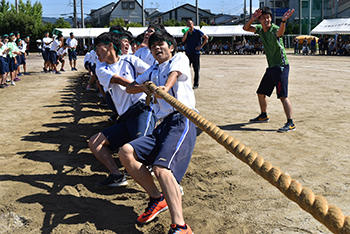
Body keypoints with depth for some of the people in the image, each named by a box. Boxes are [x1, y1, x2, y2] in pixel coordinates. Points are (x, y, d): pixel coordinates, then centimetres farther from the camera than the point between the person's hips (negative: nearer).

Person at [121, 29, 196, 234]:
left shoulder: (180, 58, 12)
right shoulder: (153, 70, 30)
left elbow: (174, 73, -13)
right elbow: (130, 88, 26)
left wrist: (165, 87, -36)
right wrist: (146, 87, 4)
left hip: (182, 121, -7)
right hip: (163, 125, 7)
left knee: (161, 168, -28)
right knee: (126, 152, -7)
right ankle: (157, 198, -1)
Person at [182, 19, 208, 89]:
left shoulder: (197, 32, -2)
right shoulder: (186, 33, 9)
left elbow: (206, 37, 0)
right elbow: (183, 40, -6)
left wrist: (201, 46, -7)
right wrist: (187, 32, -14)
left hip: (196, 53, -4)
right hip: (188, 53, 4)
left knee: (196, 69, 1)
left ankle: (196, 84, 7)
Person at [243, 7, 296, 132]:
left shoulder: (274, 29, -18)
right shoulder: (260, 29, 7)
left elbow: (279, 33, -41)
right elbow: (246, 28, 6)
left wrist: (283, 21, -63)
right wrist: (252, 19, -15)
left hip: (281, 66, -9)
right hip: (271, 67, 9)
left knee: (283, 95, -17)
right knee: (261, 93, 19)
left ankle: (290, 123, -16)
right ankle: (263, 116, 39)